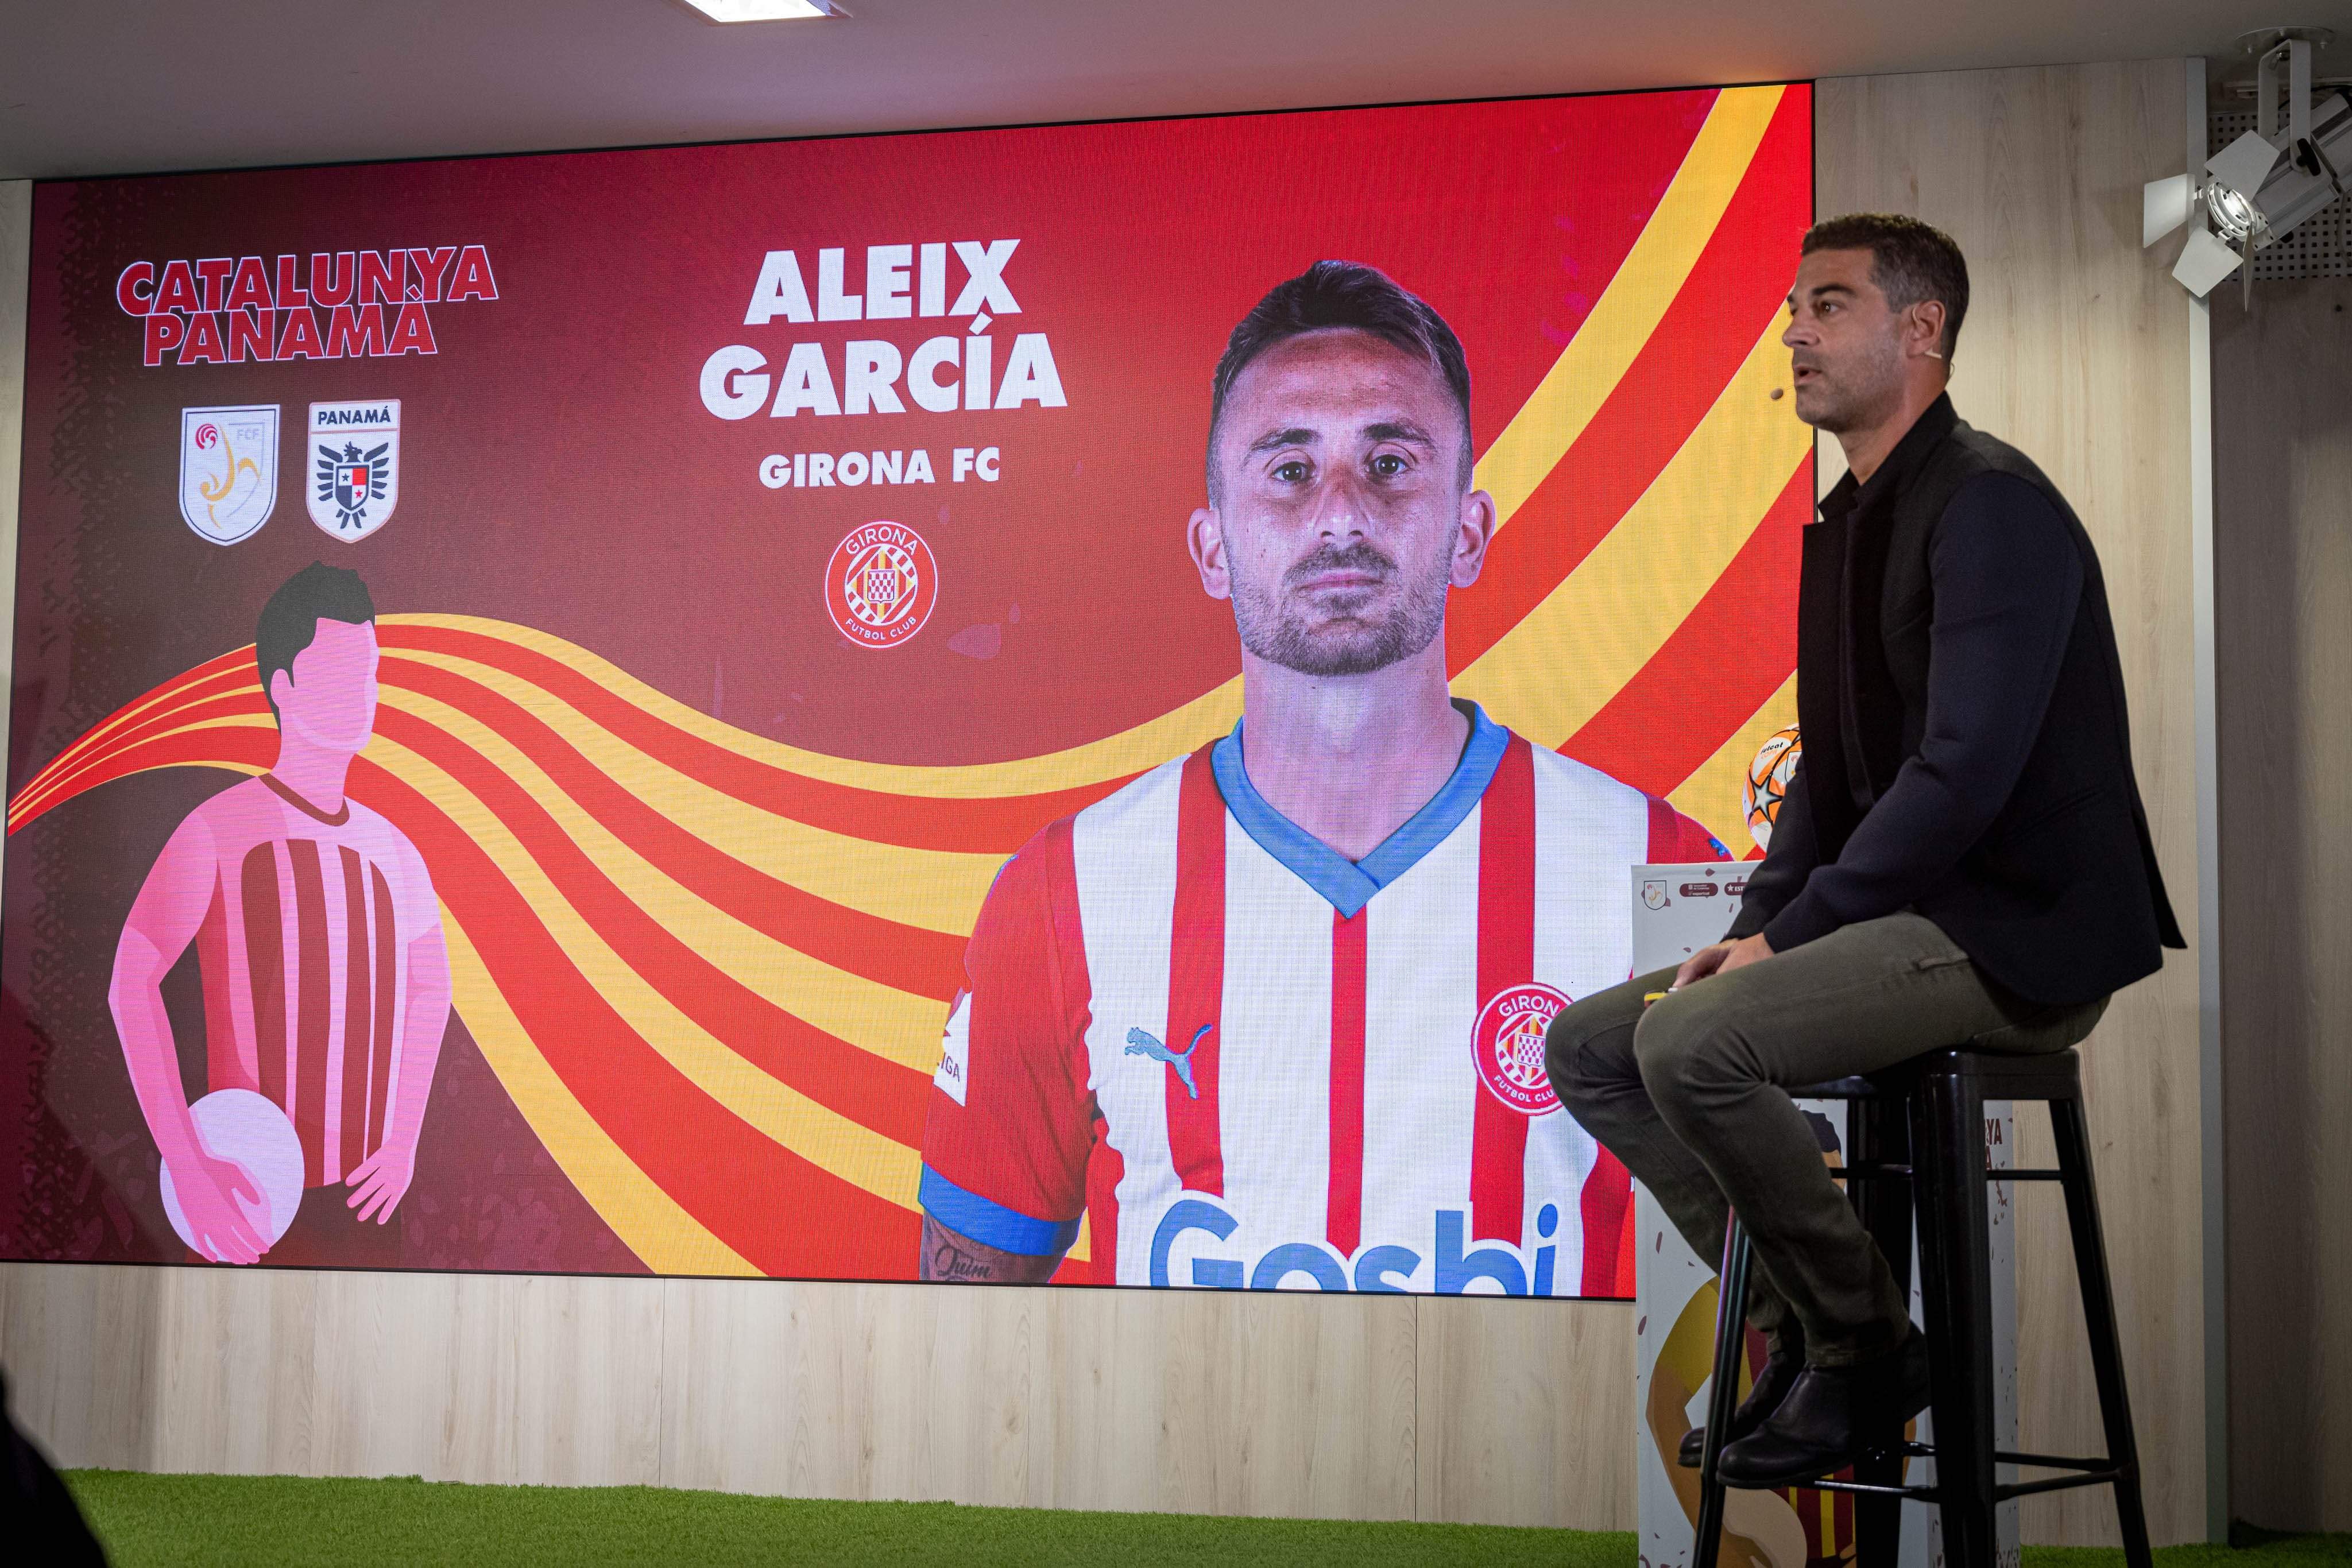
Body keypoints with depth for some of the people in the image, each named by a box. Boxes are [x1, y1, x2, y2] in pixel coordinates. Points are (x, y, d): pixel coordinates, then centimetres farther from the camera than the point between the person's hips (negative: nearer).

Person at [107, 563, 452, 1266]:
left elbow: (430, 986, 23)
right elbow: (131, 983, -15)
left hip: (364, 1198, 5)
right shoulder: (218, 828, -8)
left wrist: (405, 1140, 12)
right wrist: (187, 1168, -21)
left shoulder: (391, 847, 10)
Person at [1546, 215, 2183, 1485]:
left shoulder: (1991, 504, -15)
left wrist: (1790, 935, -18)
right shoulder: (1847, 523, 15)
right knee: (1589, 1044, 4)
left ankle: (1866, 1348, -8)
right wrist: (1754, 925, 4)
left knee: (1692, 1043, -27)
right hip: (1910, 915, 10)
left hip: (2022, 936, -10)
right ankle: (1800, 1325, 6)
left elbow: (1964, 774, -23)